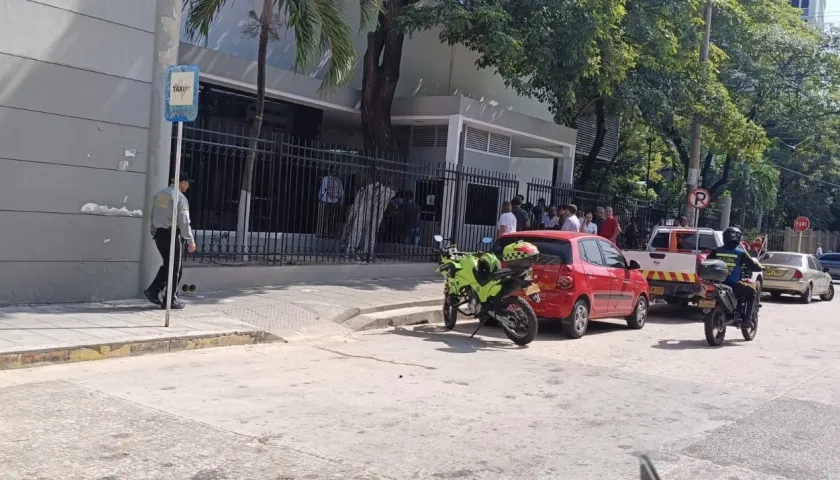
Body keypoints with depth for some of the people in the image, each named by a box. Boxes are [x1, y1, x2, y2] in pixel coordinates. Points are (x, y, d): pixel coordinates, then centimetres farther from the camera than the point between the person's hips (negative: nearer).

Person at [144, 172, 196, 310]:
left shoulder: (159, 194, 10)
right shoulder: (180, 198, -13)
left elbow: (153, 216, 14)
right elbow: (184, 221, -17)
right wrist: (190, 241, -13)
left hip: (158, 234, 7)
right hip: (170, 235, -7)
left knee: (167, 264, 20)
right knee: (174, 268, 4)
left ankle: (153, 291, 9)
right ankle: (170, 301, 9)